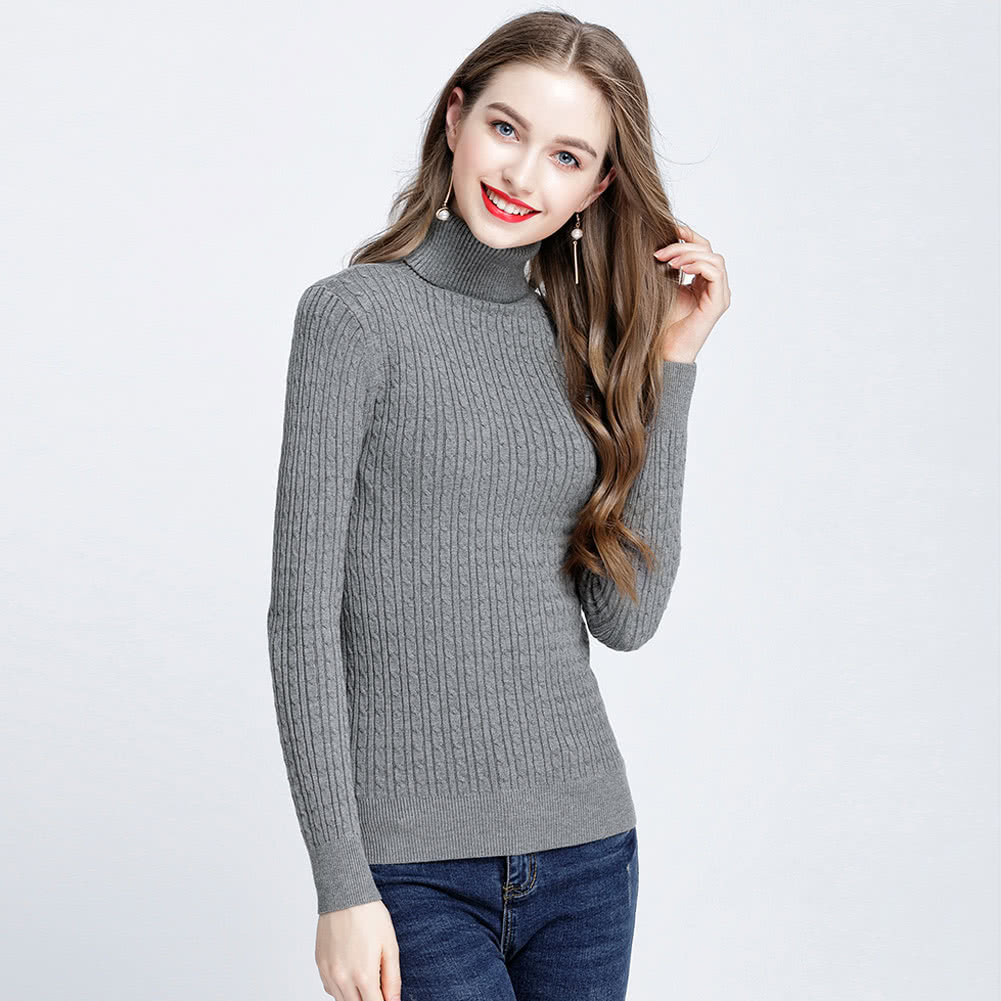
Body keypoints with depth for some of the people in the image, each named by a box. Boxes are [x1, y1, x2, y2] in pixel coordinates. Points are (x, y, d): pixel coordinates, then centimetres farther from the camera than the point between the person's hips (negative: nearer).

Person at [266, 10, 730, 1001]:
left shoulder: (579, 343, 9)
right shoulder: (358, 313, -5)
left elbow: (627, 613, 1)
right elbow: (302, 617, -8)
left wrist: (672, 361, 0)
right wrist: (341, 884, -12)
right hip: (416, 861, -4)